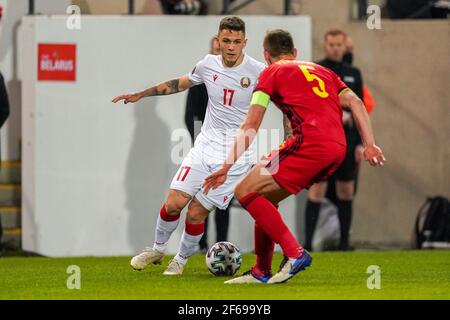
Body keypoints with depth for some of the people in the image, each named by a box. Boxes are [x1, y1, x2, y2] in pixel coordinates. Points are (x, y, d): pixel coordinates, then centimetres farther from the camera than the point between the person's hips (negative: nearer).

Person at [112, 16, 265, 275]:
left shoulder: (258, 72, -12)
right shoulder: (209, 64, 2)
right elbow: (180, 83, 20)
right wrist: (141, 95, 24)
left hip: (236, 155, -4)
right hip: (206, 145, 4)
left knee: (196, 213, -7)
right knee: (174, 203, -7)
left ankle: (182, 259, 19)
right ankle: (158, 249, 20)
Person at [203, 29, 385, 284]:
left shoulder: (272, 72, 12)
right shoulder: (322, 71, 30)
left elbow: (250, 127, 5)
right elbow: (355, 102, 16)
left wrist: (228, 166, 4)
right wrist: (370, 144, 9)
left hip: (310, 143, -7)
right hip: (338, 148, 7)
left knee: (245, 191, -4)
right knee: (264, 197, 19)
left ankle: (295, 253, -14)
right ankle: (261, 271, 18)